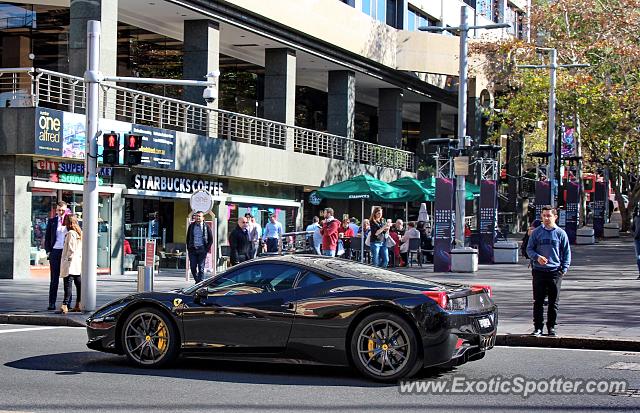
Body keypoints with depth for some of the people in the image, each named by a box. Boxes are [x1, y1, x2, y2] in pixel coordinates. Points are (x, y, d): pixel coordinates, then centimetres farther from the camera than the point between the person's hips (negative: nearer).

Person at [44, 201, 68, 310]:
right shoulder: (52, 222, 9)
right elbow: (47, 238, 12)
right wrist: (48, 251, 1)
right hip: (55, 251, 1)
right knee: (54, 279, 3)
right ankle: (52, 303, 4)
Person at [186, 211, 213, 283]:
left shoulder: (206, 227, 4)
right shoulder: (191, 226, 11)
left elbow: (211, 239, 6)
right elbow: (188, 238, 17)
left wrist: (207, 249, -4)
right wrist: (188, 248, 7)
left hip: (202, 250, -2)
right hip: (192, 250, 2)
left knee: (201, 268, -3)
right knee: (193, 267, 0)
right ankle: (197, 280, 19)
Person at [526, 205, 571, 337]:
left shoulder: (560, 233, 3)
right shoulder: (536, 232, 5)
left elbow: (566, 252, 7)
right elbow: (529, 249, 8)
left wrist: (564, 268, -4)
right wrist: (537, 257, -12)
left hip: (555, 271, 0)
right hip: (539, 271, 1)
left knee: (554, 302, 4)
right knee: (538, 301, 1)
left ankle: (551, 326, 14)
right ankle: (538, 327, 7)